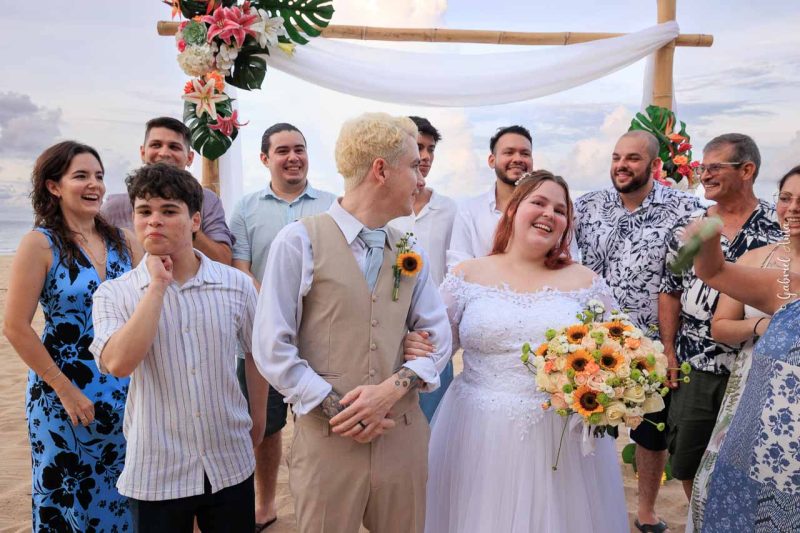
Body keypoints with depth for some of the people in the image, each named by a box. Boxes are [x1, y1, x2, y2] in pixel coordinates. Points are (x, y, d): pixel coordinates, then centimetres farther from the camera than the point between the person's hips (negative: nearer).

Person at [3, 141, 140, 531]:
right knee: (67, 499, 12)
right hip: (66, 395, -4)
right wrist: (65, 389, -11)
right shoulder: (40, 244, -9)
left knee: (118, 501, 14)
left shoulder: (123, 241, 3)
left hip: (125, 392, 4)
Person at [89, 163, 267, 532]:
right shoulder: (114, 294, -7)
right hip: (155, 474, -1)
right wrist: (158, 285, -20)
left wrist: (258, 421, 15)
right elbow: (118, 363, -24)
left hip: (231, 465, 1)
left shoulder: (236, 285, -5)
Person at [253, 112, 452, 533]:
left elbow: (437, 335, 5)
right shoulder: (299, 241, -7)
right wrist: (335, 408, -13)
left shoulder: (411, 253, 9)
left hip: (402, 434, 5)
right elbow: (271, 345, -10)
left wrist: (393, 388, -11)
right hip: (326, 437, -4)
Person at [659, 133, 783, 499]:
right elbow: (670, 292, 9)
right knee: (687, 462, 12)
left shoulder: (779, 227, -5)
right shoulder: (688, 228, 4)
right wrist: (668, 352, 2)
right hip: (693, 369, 3)